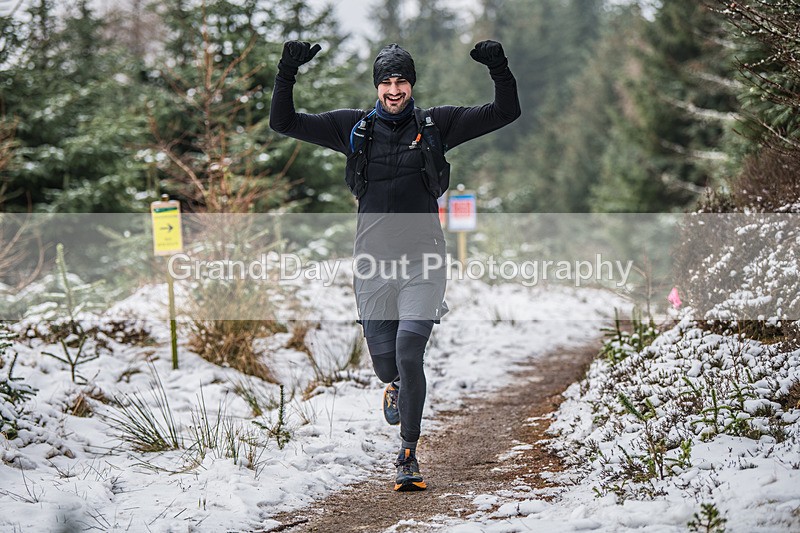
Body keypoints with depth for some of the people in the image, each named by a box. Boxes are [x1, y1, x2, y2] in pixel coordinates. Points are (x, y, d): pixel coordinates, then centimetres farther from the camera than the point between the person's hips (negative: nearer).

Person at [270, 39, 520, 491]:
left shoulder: (436, 124, 4)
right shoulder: (354, 128, 6)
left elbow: (506, 113, 1)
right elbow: (284, 123, 3)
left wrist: (499, 69, -15)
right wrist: (288, 73, -10)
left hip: (422, 259, -2)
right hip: (374, 261, 2)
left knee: (409, 354, -16)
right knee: (385, 361, 6)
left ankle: (409, 454, -4)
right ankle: (398, 386, 45)